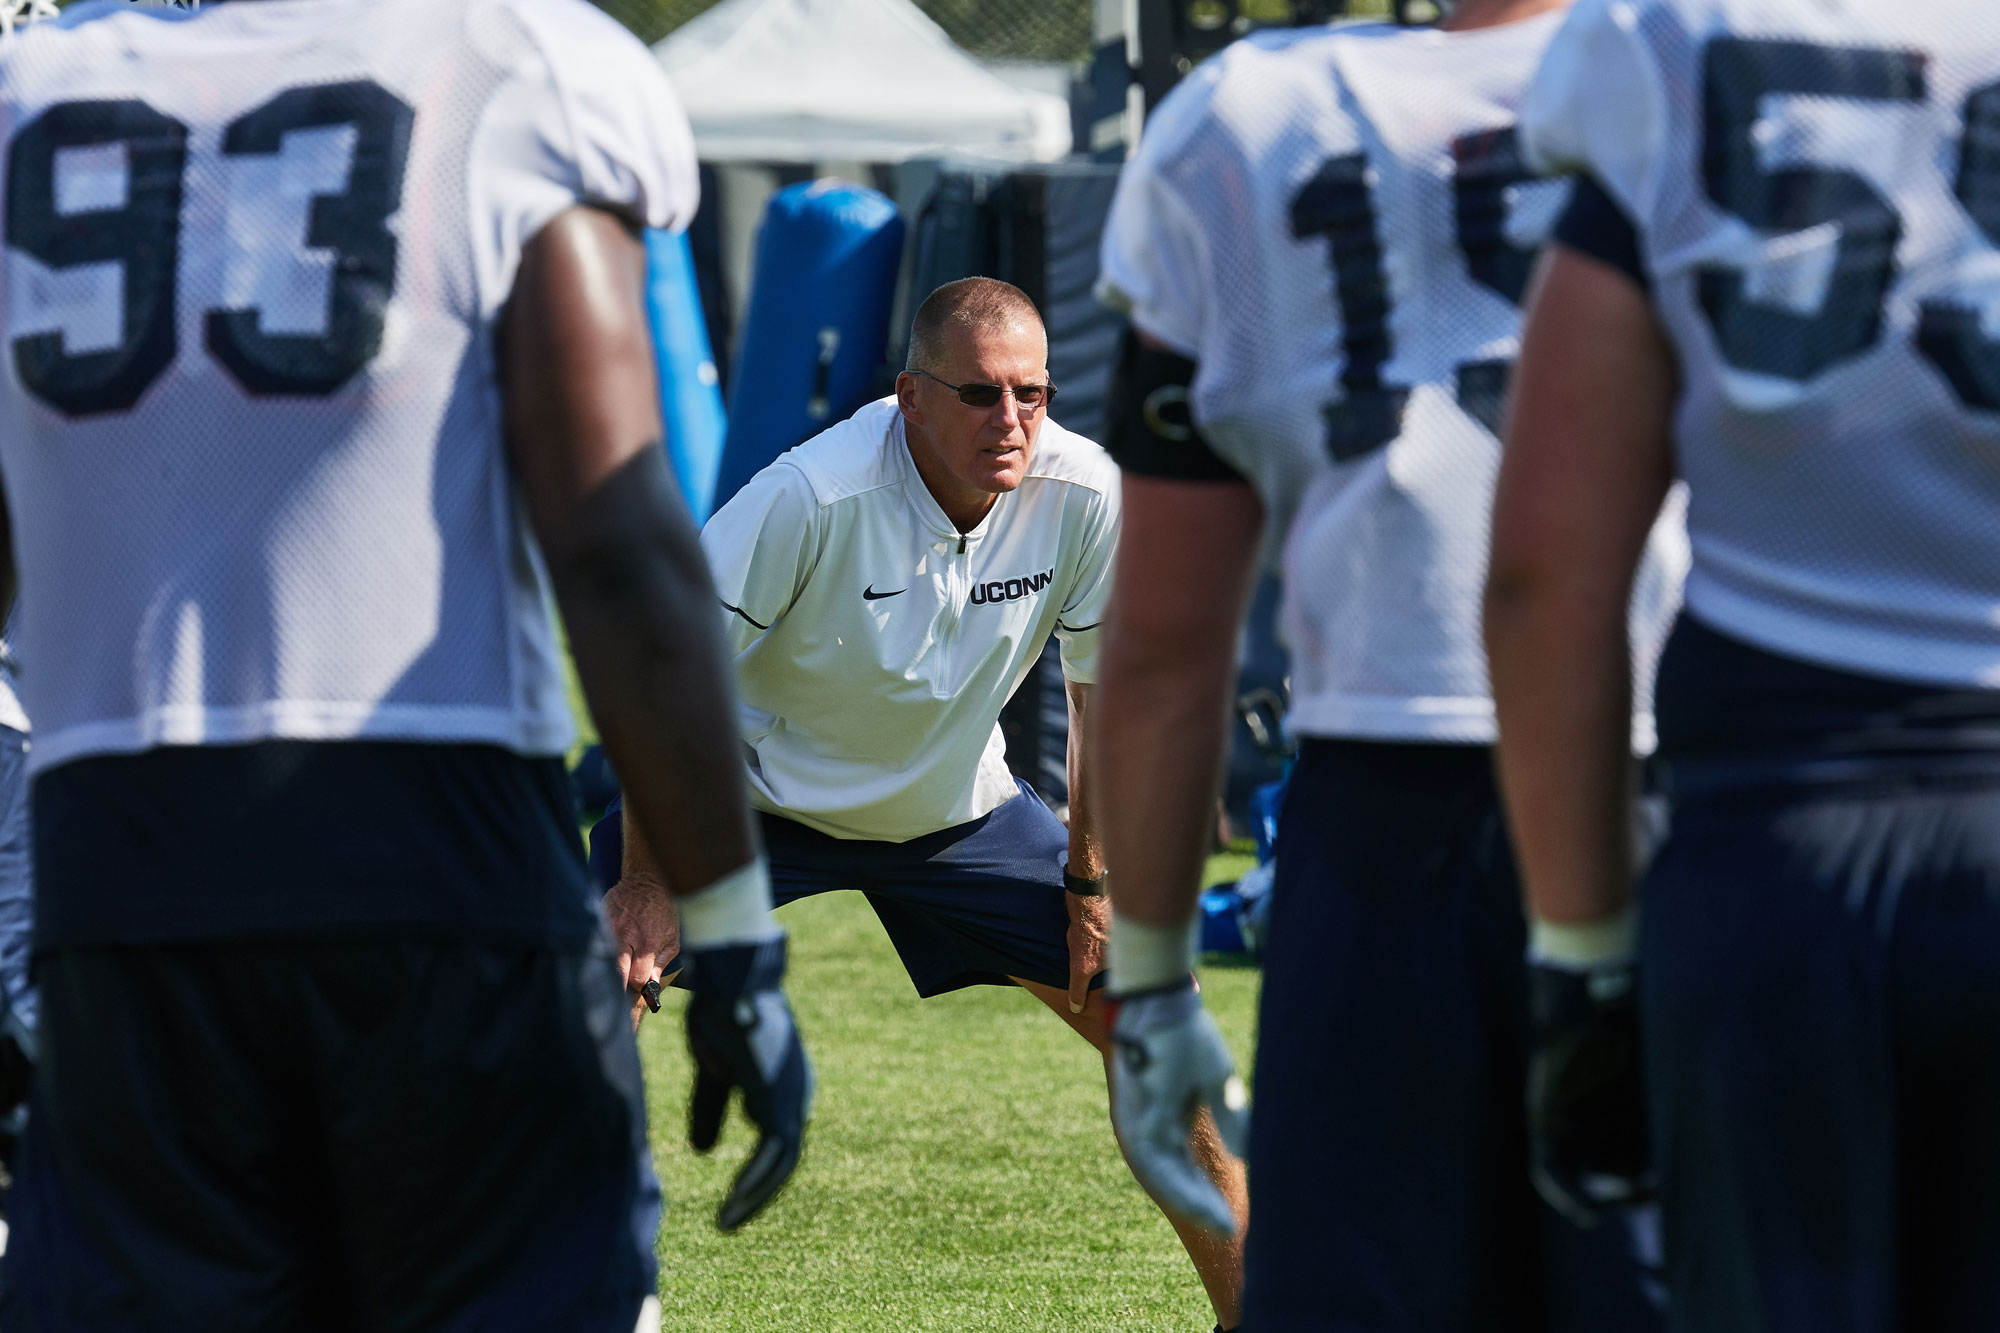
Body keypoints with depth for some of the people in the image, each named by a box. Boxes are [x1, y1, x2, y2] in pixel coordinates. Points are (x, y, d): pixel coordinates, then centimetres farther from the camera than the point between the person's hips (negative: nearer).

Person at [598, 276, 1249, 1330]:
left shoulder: (1086, 496, -20)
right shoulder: (811, 498, -31)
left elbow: (1107, 689, -4)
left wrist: (1090, 879, -1)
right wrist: (649, 878, -27)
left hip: (957, 806, 3)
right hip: (757, 794, -3)